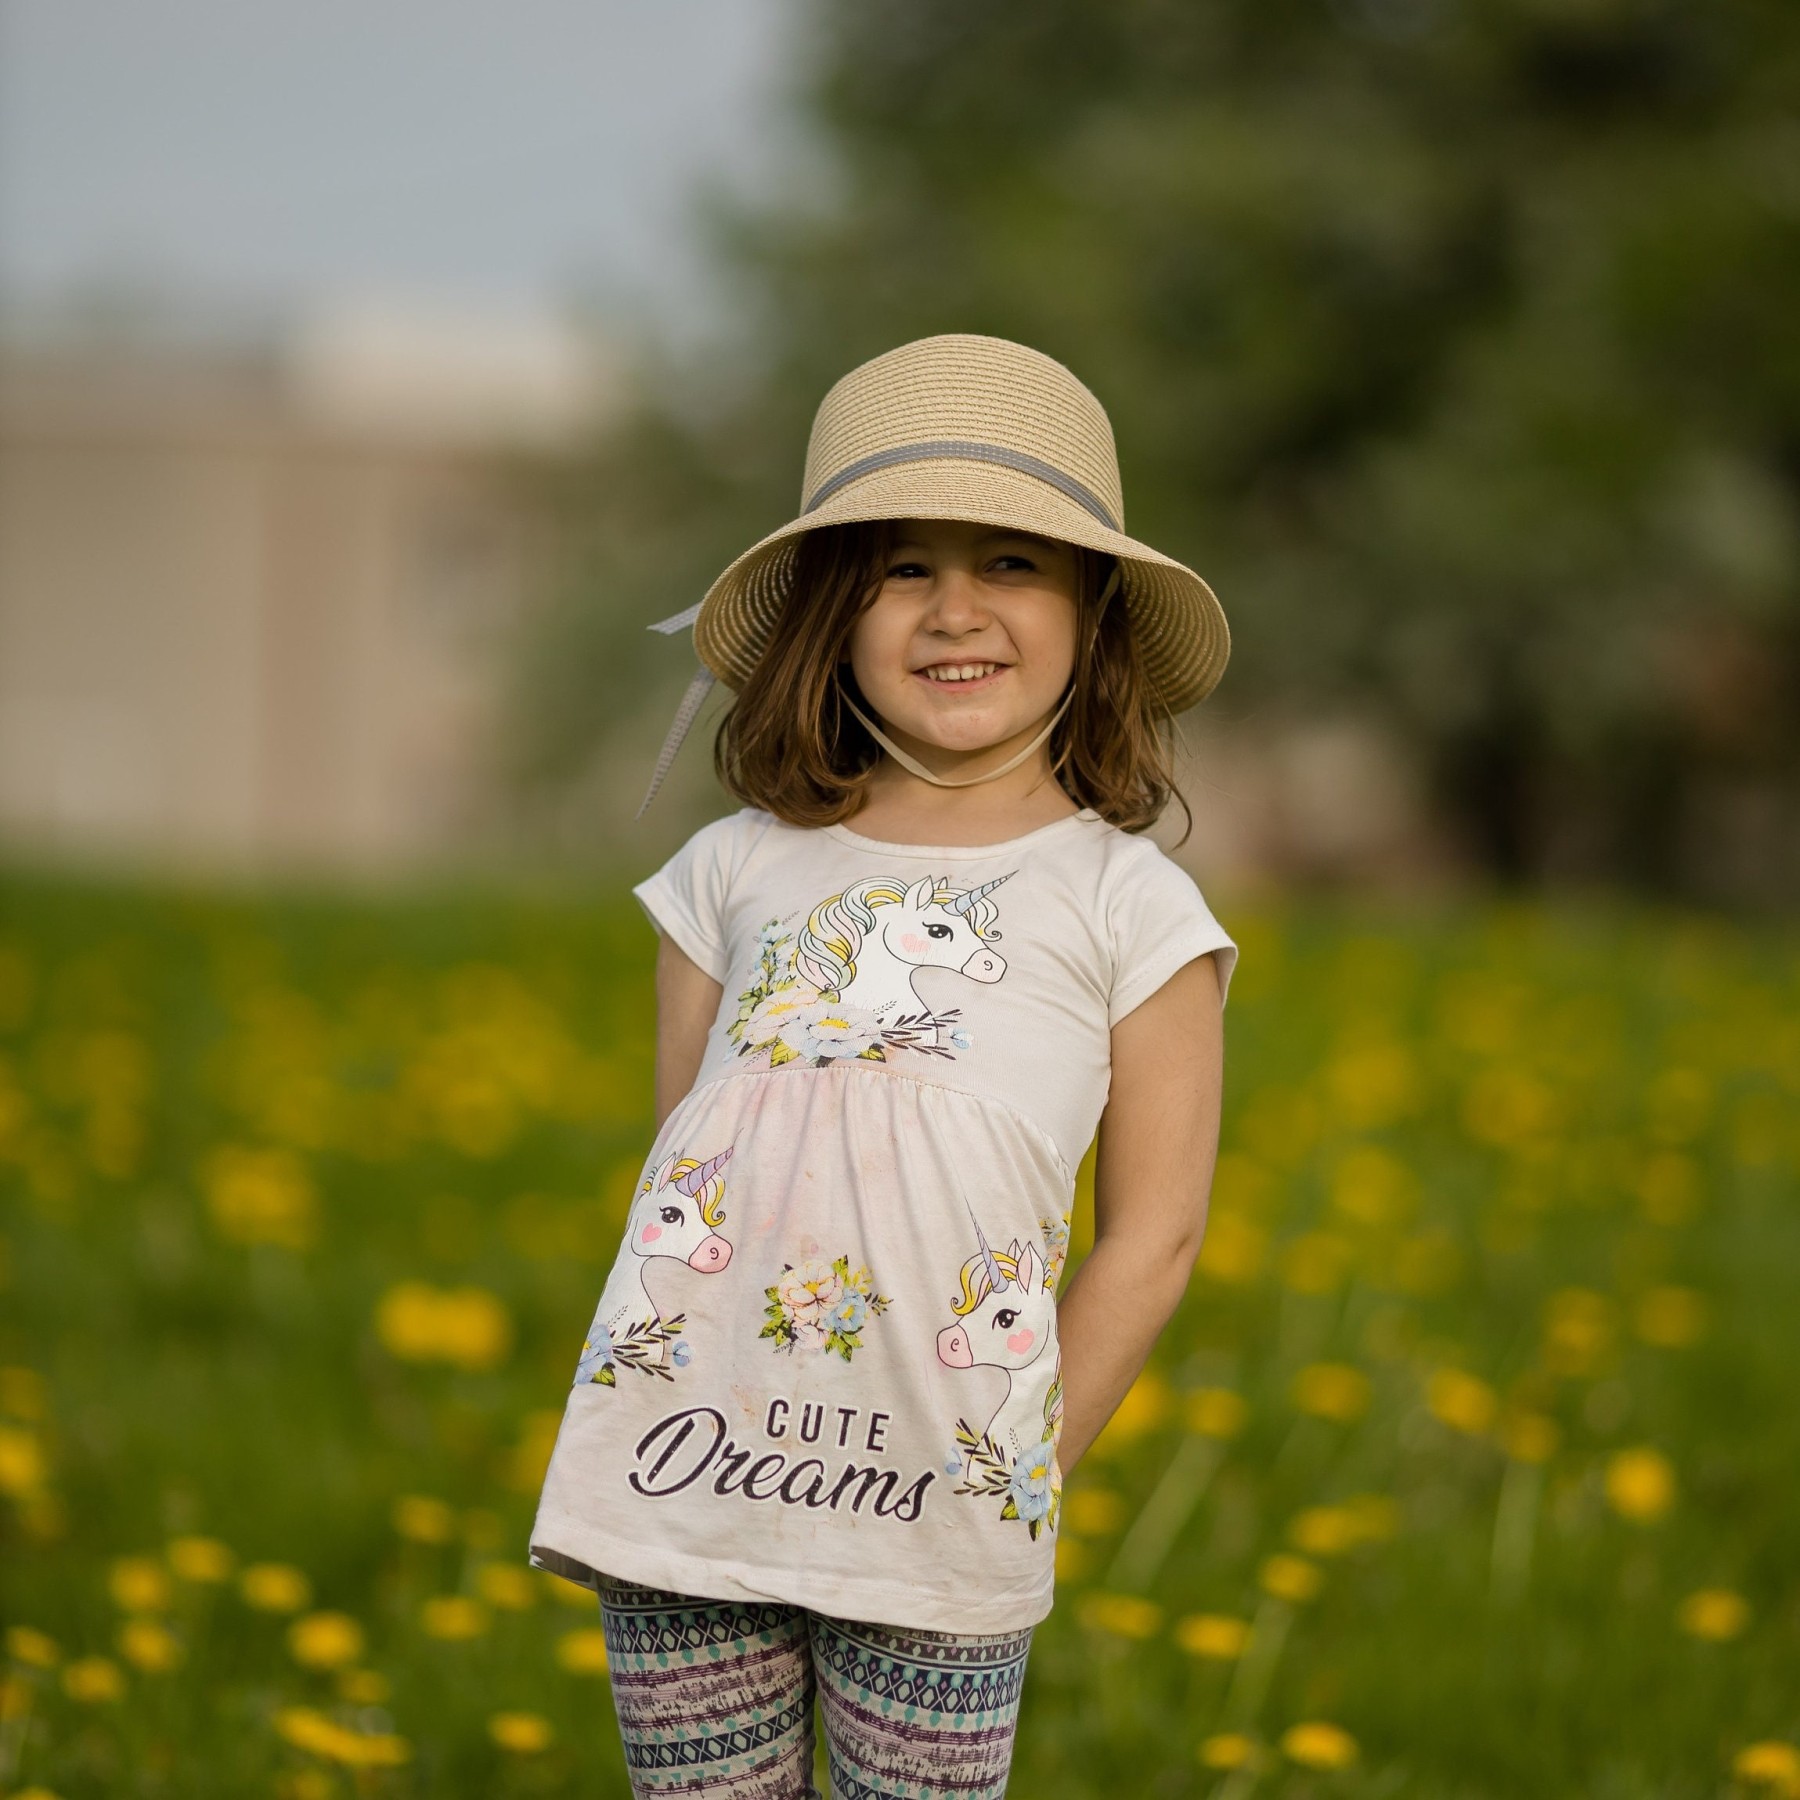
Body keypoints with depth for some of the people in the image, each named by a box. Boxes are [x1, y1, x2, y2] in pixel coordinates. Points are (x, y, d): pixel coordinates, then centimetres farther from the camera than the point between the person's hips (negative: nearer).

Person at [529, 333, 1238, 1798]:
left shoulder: (1128, 905, 4)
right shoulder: (738, 872, 10)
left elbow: (1154, 1235, 3)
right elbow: (682, 1176, 12)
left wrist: (1016, 1478, 0)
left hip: (934, 1522, -2)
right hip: (687, 1473, 2)